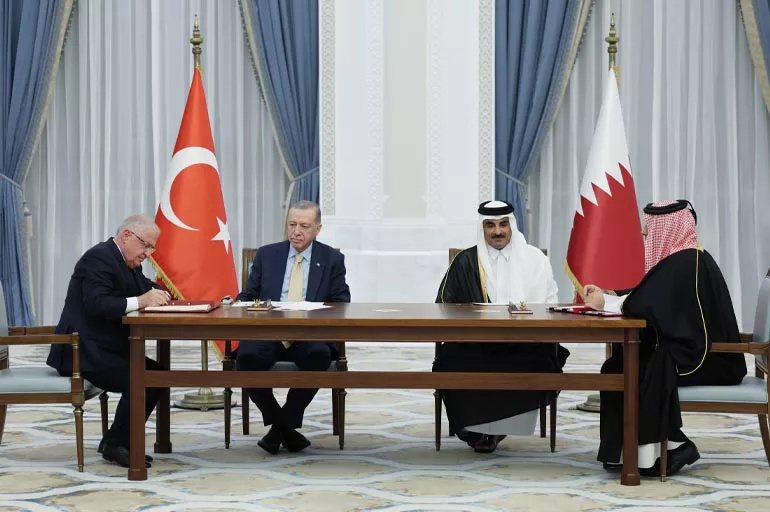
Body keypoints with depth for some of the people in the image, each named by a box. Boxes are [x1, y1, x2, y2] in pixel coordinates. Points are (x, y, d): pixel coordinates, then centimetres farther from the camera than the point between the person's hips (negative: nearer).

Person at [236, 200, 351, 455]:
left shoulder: (332, 259, 12)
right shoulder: (267, 255, 16)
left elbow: (341, 304, 6)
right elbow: (247, 297, 16)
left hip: (310, 337, -1)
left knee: (320, 355, -36)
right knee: (247, 356, -32)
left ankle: (283, 424, -16)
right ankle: (286, 428, -12)